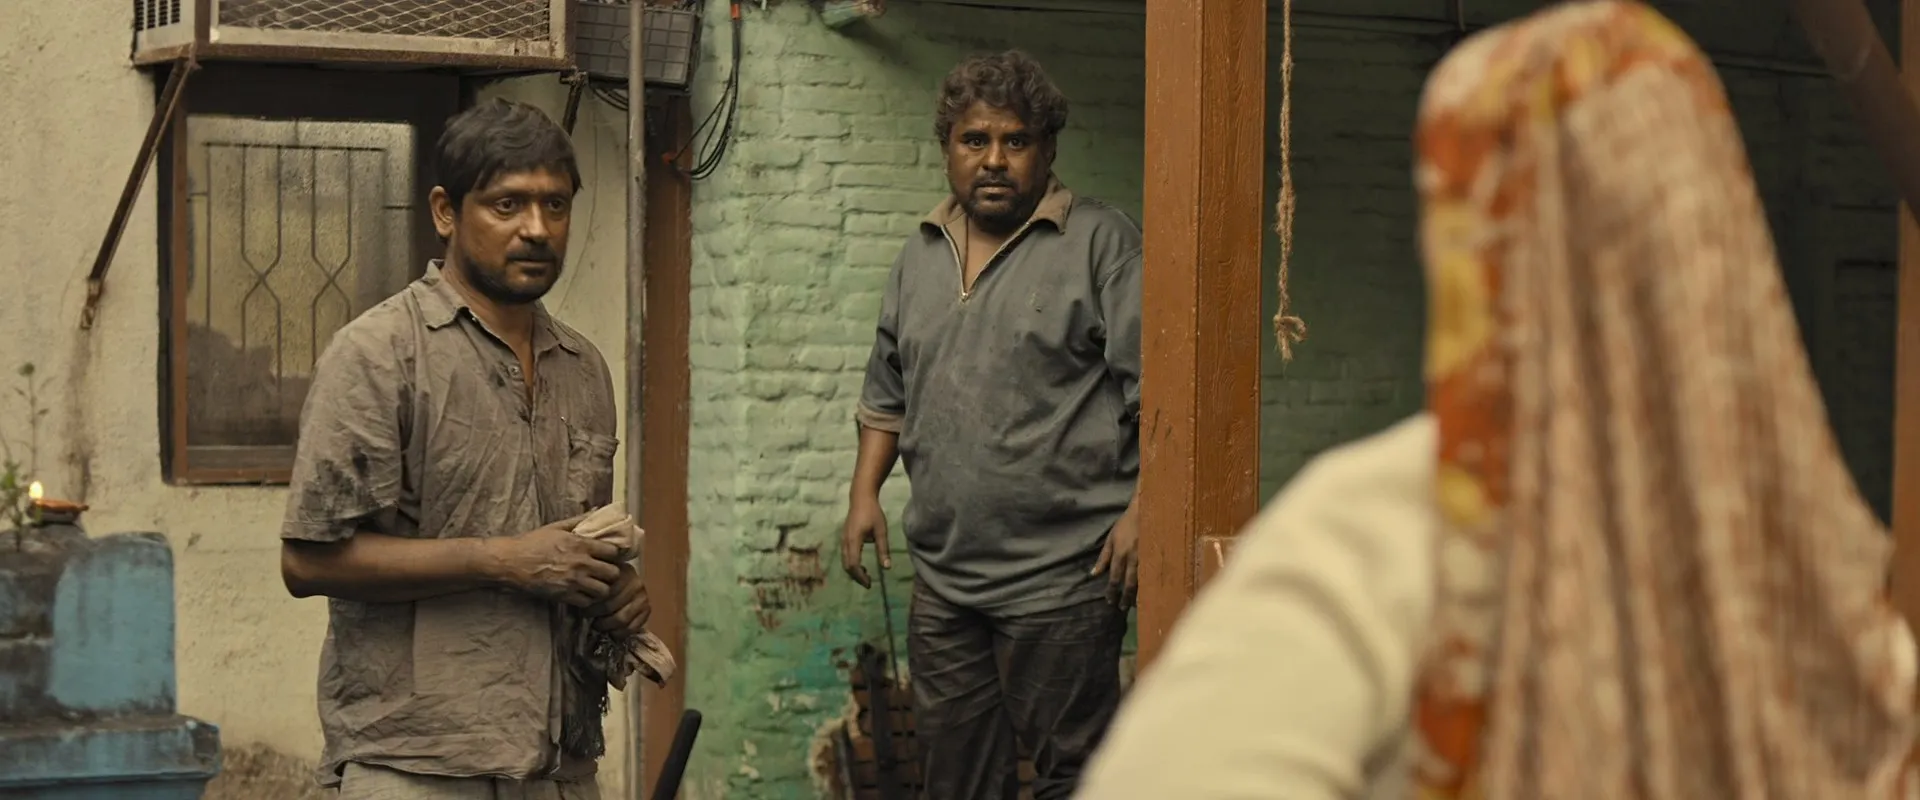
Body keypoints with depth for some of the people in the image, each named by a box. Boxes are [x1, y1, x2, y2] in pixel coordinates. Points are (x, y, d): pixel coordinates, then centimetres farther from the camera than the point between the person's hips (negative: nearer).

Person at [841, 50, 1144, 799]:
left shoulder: (1101, 242, -4)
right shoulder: (921, 254, 15)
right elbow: (887, 391, 23)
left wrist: (1142, 512, -16)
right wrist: (865, 491, 12)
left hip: (1061, 576, -6)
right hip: (943, 579, 6)